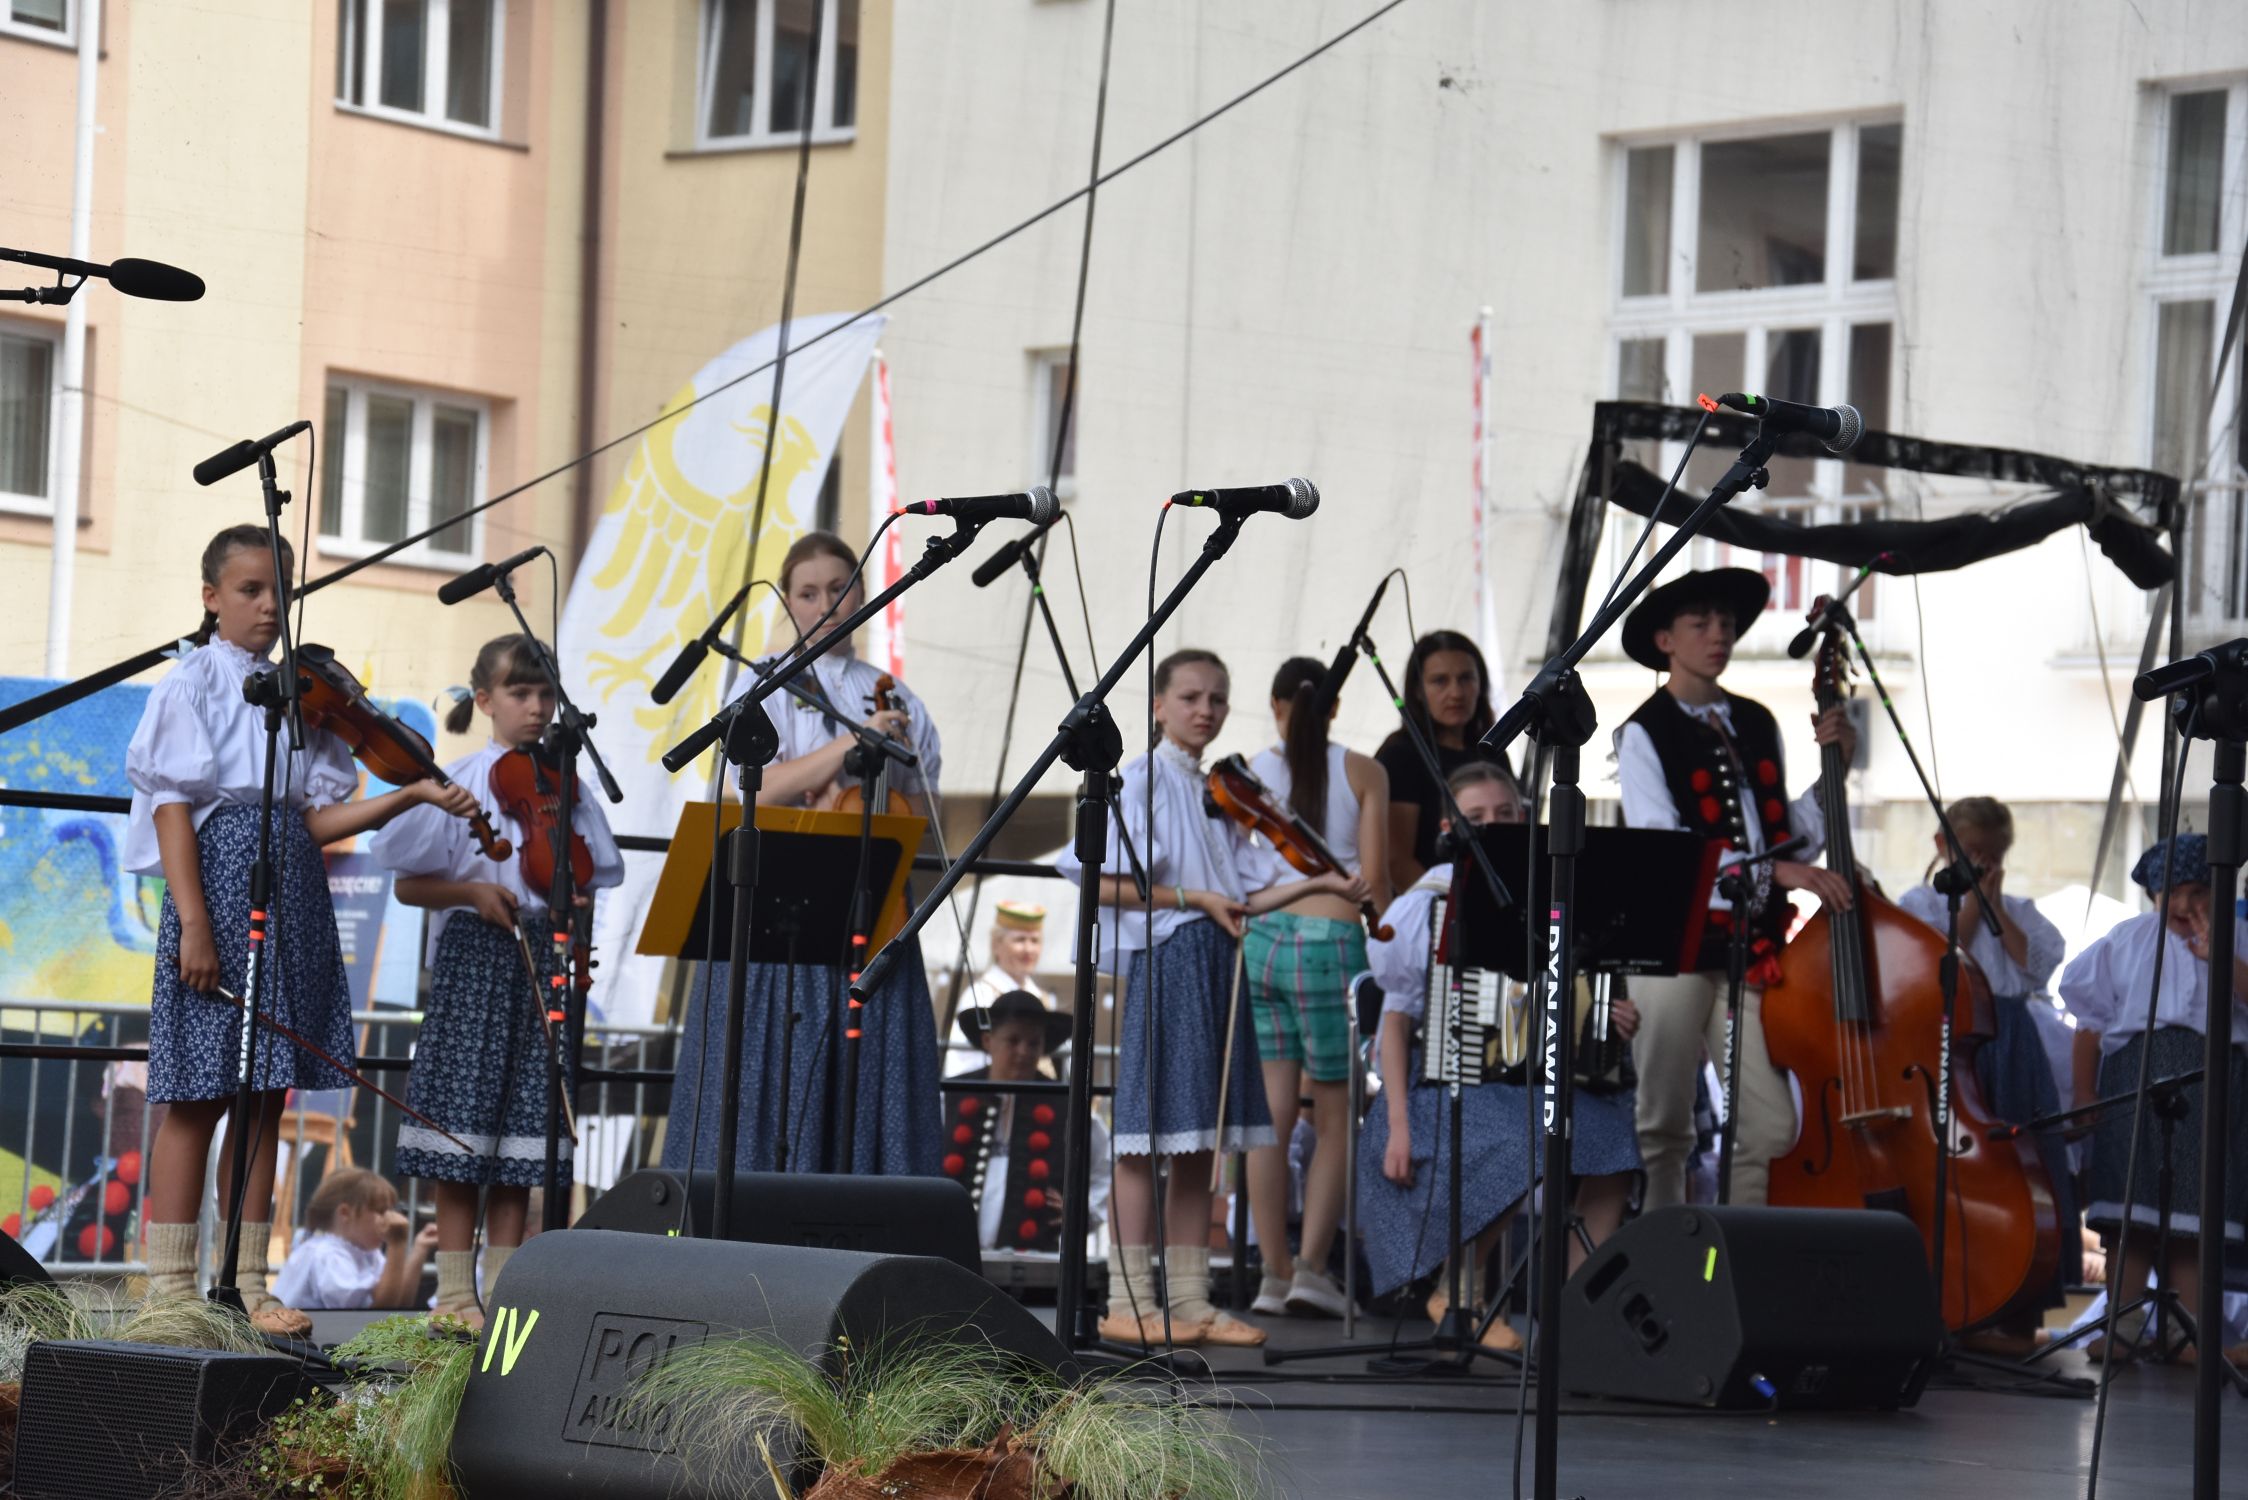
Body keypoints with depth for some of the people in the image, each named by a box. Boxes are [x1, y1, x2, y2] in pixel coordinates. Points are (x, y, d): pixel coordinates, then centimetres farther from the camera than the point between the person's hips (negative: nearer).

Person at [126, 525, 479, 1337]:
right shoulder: (192, 683, -2)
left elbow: (318, 819, 8)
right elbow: (172, 807, -9)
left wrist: (410, 797, -7)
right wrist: (193, 924, -18)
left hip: (292, 902, 6)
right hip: (221, 885, -6)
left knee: (265, 1097, 7)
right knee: (198, 1095, -4)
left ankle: (247, 1284, 10)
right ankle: (170, 1289, -1)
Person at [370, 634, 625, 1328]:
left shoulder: (567, 786, 10)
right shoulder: (460, 782, 0)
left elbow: (590, 876, 16)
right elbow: (408, 885, 0)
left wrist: (579, 903, -6)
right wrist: (472, 892, -15)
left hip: (543, 958, 4)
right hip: (474, 957, -4)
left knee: (525, 1113, 3)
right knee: (466, 1115, -4)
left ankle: (503, 1287, 8)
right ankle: (455, 1291, 0)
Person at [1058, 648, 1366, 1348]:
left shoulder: (1219, 793, 17)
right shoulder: (1141, 780, -4)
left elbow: (1245, 896, 13)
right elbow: (1100, 883, -12)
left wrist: (1318, 884, 0)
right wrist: (1192, 898, -14)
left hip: (1219, 968, 7)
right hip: (1163, 962, -7)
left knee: (1199, 1139, 8)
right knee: (1149, 1133, -7)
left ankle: (1190, 1300, 10)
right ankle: (1128, 1300, -4)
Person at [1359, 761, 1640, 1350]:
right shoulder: (1429, 905, -1)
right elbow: (1395, 1021, 1)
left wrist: (1616, 1022, -6)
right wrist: (1397, 1126, -6)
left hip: (1538, 1077, 4)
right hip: (1449, 1080, -4)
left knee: (1609, 1136, -24)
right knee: (1512, 1150, -33)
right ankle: (1457, 1293, -9)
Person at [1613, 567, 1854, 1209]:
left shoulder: (1758, 725, 16)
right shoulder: (1644, 735, -2)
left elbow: (1795, 839, 16)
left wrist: (1833, 770, 5)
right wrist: (1773, 870, -21)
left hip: (1752, 948, 5)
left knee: (1771, 1131, -3)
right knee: (1664, 1132, 2)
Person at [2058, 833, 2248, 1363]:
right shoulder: (2129, 938, 15)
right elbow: (2090, 1018, 15)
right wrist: (2083, 1092, 10)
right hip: (2135, 1075, 1)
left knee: (2195, 1211, -5)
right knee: (2128, 1209, -4)